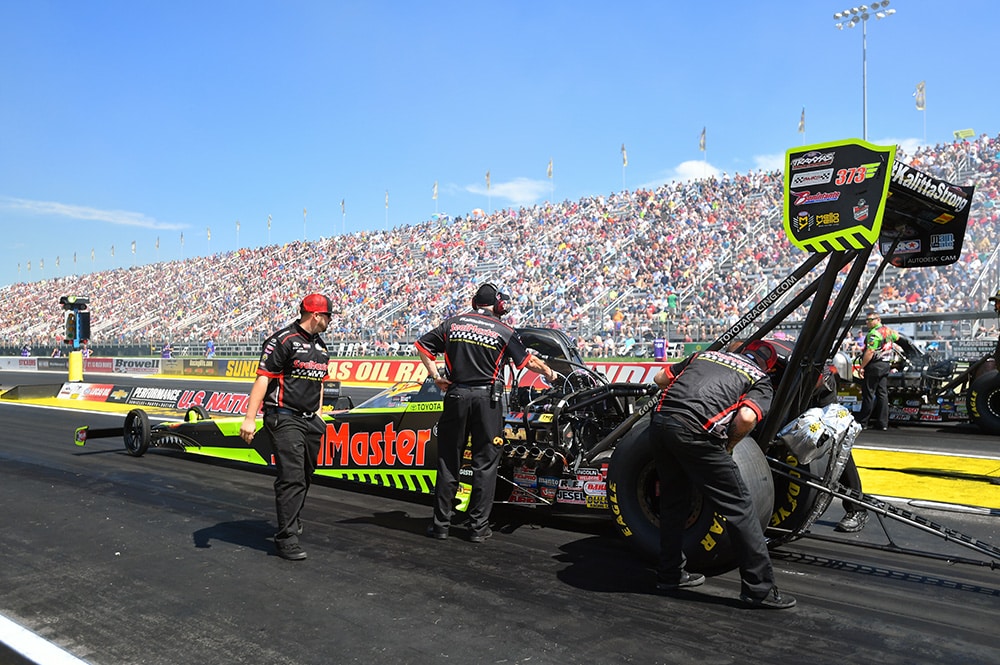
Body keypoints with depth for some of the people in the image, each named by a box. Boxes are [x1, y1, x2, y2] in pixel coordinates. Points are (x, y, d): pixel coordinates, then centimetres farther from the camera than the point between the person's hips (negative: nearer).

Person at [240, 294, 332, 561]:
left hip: (310, 421, 8)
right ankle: (286, 538, -6)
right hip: (284, 419, -8)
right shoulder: (283, 340, -11)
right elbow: (263, 378, -15)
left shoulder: (320, 346, 16)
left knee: (304, 477, 16)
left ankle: (293, 521, 34)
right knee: (291, 478, -11)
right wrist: (249, 418, -19)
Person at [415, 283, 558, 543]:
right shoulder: (504, 331, 1)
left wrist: (436, 376, 13)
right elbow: (528, 361, 6)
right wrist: (549, 372, 23)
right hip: (487, 398, -2)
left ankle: (441, 524, 14)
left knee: (448, 461, 10)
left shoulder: (453, 323, 8)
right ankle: (478, 527, 8)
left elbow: (422, 345, 11)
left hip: (456, 395, 2)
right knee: (485, 463, 6)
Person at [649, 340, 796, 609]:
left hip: (660, 419, 6)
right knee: (738, 506, 7)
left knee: (673, 501, 22)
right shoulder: (762, 382, 16)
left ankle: (669, 575, 32)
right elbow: (746, 417, -6)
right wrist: (729, 445, 11)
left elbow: (659, 378, 26)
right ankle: (759, 588, 11)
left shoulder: (706, 354, 29)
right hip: (695, 432, -6)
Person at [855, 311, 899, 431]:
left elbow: (870, 352, -22)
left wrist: (861, 367, -21)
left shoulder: (874, 333, -16)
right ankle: (883, 423, 8)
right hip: (886, 365, 9)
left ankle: (862, 422, -1)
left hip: (874, 366, -9)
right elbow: (897, 337, 34)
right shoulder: (888, 330, 11)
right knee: (883, 394, 8)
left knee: (868, 394, -4)